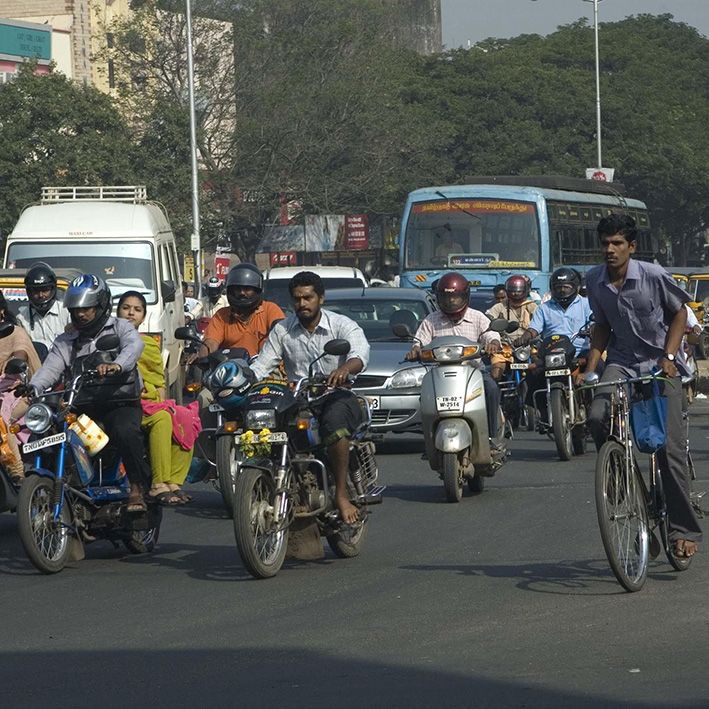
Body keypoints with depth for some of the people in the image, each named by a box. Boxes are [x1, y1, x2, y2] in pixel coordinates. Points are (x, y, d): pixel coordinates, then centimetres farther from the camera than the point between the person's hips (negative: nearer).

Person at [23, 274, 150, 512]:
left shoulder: (119, 328, 9)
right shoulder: (65, 342, 21)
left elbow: (133, 345, -14)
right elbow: (51, 368, 5)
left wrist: (116, 365, -37)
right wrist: (33, 387, -19)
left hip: (119, 401, -4)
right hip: (80, 407, 4)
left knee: (125, 431, -36)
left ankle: (137, 489, -22)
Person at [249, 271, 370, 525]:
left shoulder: (342, 325, -1)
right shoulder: (282, 330, 11)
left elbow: (361, 352, -20)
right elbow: (262, 366, 7)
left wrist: (345, 368, -45)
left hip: (337, 395, -3)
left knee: (335, 421, -39)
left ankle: (341, 494, -32)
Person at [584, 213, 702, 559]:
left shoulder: (653, 276, -15)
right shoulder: (595, 280, -3)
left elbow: (679, 313, -1)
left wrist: (668, 356, -13)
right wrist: (590, 368, 0)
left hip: (660, 364, -3)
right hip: (622, 362, 3)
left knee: (670, 446, -10)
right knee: (598, 417, -26)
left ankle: (684, 529, -4)